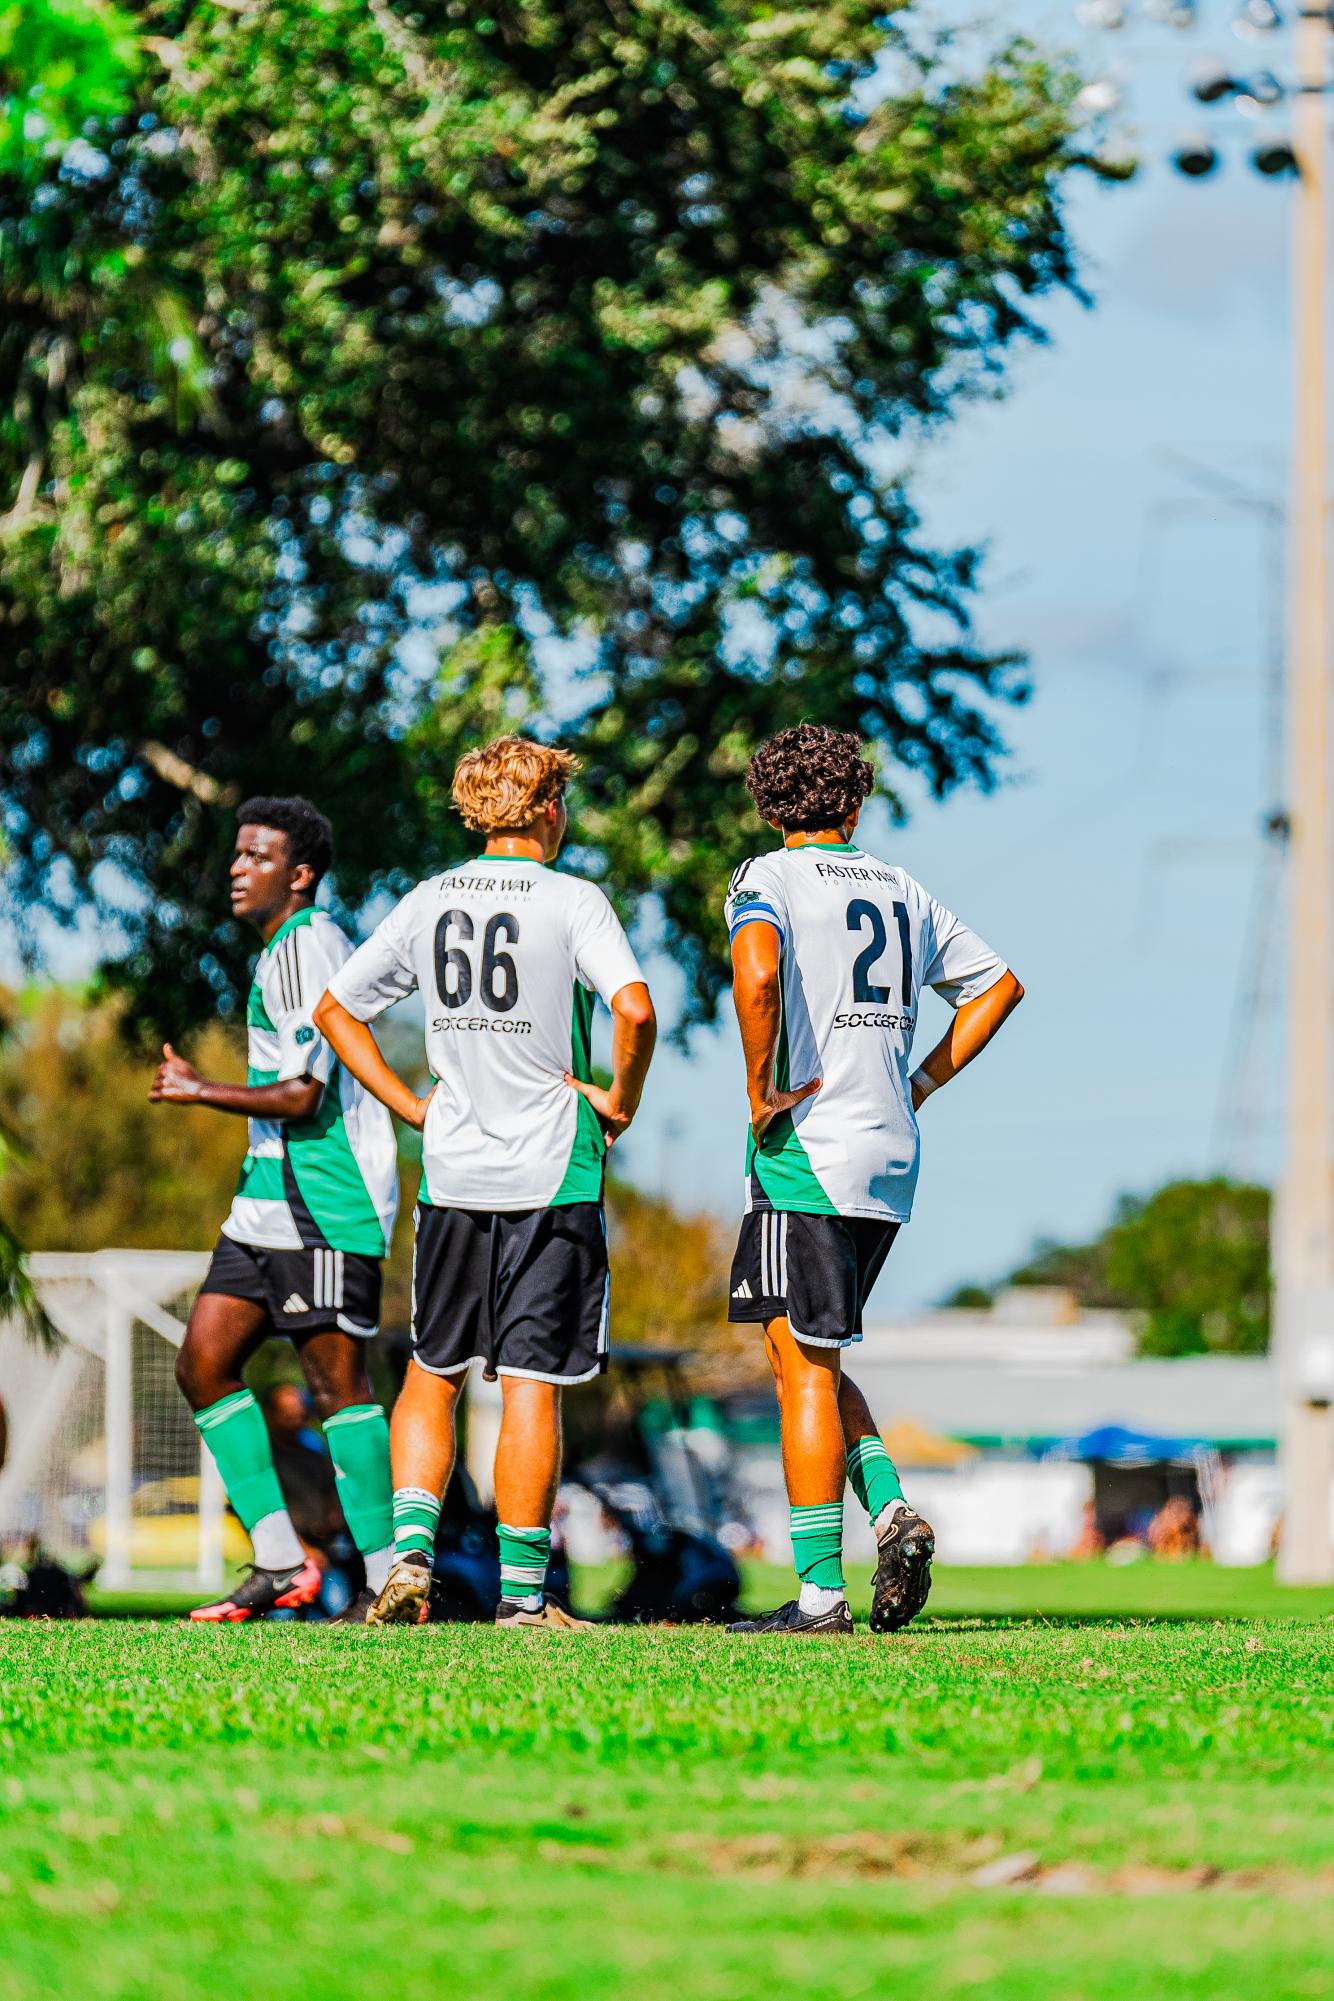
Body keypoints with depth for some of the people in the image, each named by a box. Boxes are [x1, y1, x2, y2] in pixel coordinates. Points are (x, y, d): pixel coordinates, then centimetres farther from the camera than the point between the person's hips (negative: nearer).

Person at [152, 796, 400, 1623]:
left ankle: (388, 1579, -3)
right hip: (272, 1203, 10)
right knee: (205, 1364, 3)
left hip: (326, 1206, -10)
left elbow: (301, 1097, -18)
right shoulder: (287, 950, 19)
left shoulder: (304, 951, -13)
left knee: (338, 1382, -8)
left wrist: (203, 1092, -9)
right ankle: (280, 1559, 4)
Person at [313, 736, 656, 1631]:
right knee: (533, 1385, -1)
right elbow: (634, 1009, -22)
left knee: (433, 1374, 15)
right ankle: (523, 1591, 1)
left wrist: (412, 1105, 12)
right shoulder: (572, 902, -7)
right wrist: (620, 1102, -6)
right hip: (553, 1175, -4)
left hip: (452, 1174, 4)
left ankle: (412, 1551, -1)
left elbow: (336, 1010, 12)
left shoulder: (429, 904, 7)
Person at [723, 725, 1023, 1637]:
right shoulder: (904, 892, 14)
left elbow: (758, 974, -26)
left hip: (807, 1153, -6)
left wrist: (762, 1092, -15)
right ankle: (891, 1508, -2)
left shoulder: (767, 880, -5)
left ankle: (820, 1590, -4)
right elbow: (998, 984, 22)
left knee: (806, 1370, -3)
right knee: (813, 1362, 18)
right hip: (892, 1159, 6)